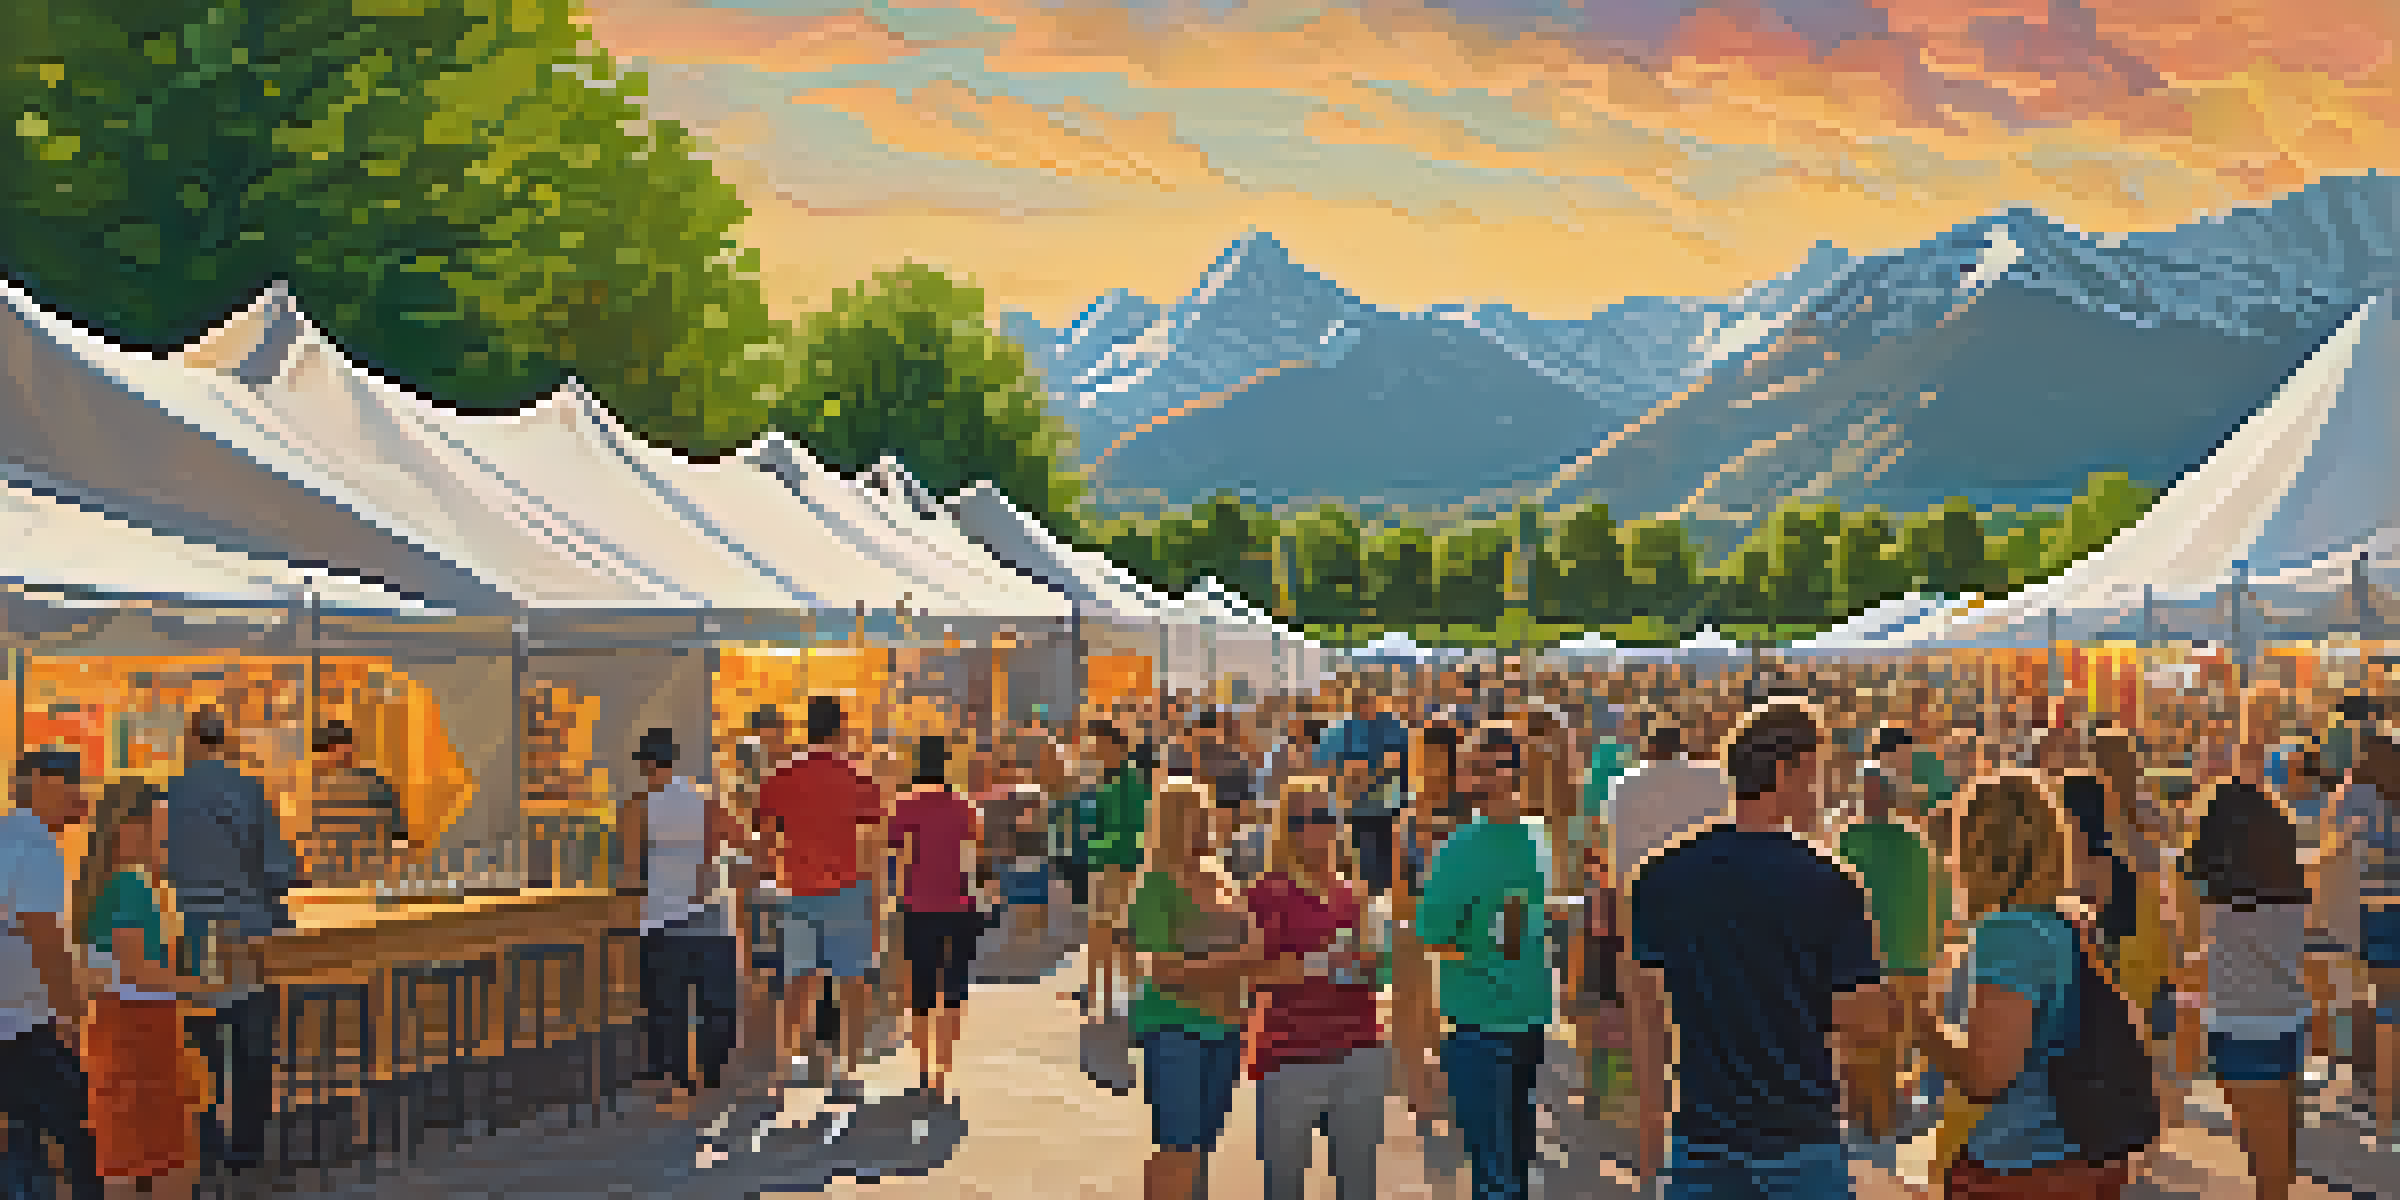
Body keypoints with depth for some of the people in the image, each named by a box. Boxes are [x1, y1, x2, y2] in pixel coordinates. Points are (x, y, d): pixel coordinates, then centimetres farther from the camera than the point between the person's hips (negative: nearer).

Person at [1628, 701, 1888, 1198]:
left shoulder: (1662, 876, -1)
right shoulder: (1829, 885, -12)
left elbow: (1647, 1014, 3)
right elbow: (1867, 1024, -9)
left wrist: (1651, 1121, 11)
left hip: (1700, 1137, 3)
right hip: (1802, 1139, -3)